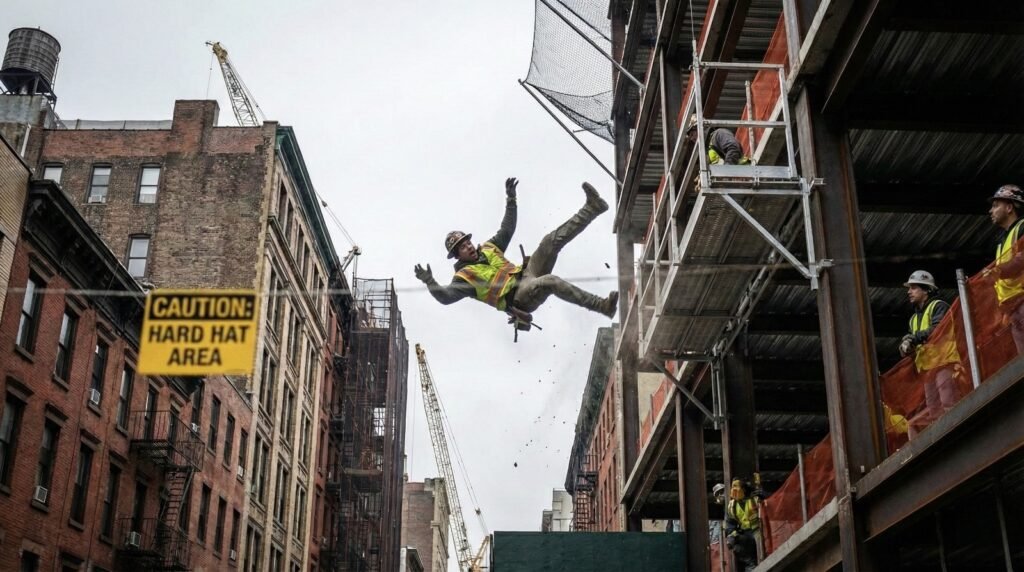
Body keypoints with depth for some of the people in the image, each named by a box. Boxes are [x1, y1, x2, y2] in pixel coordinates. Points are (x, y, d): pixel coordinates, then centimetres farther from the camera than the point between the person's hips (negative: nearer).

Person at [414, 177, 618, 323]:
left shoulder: (488, 249, 21)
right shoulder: (465, 276, 0)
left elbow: (506, 230, 28)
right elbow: (446, 296, -13)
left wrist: (511, 200, 24)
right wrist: (430, 282, -29)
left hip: (526, 274, 8)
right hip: (519, 296, -8)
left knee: (552, 240, -5)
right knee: (551, 281, -37)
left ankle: (593, 207, -4)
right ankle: (603, 306, -42)